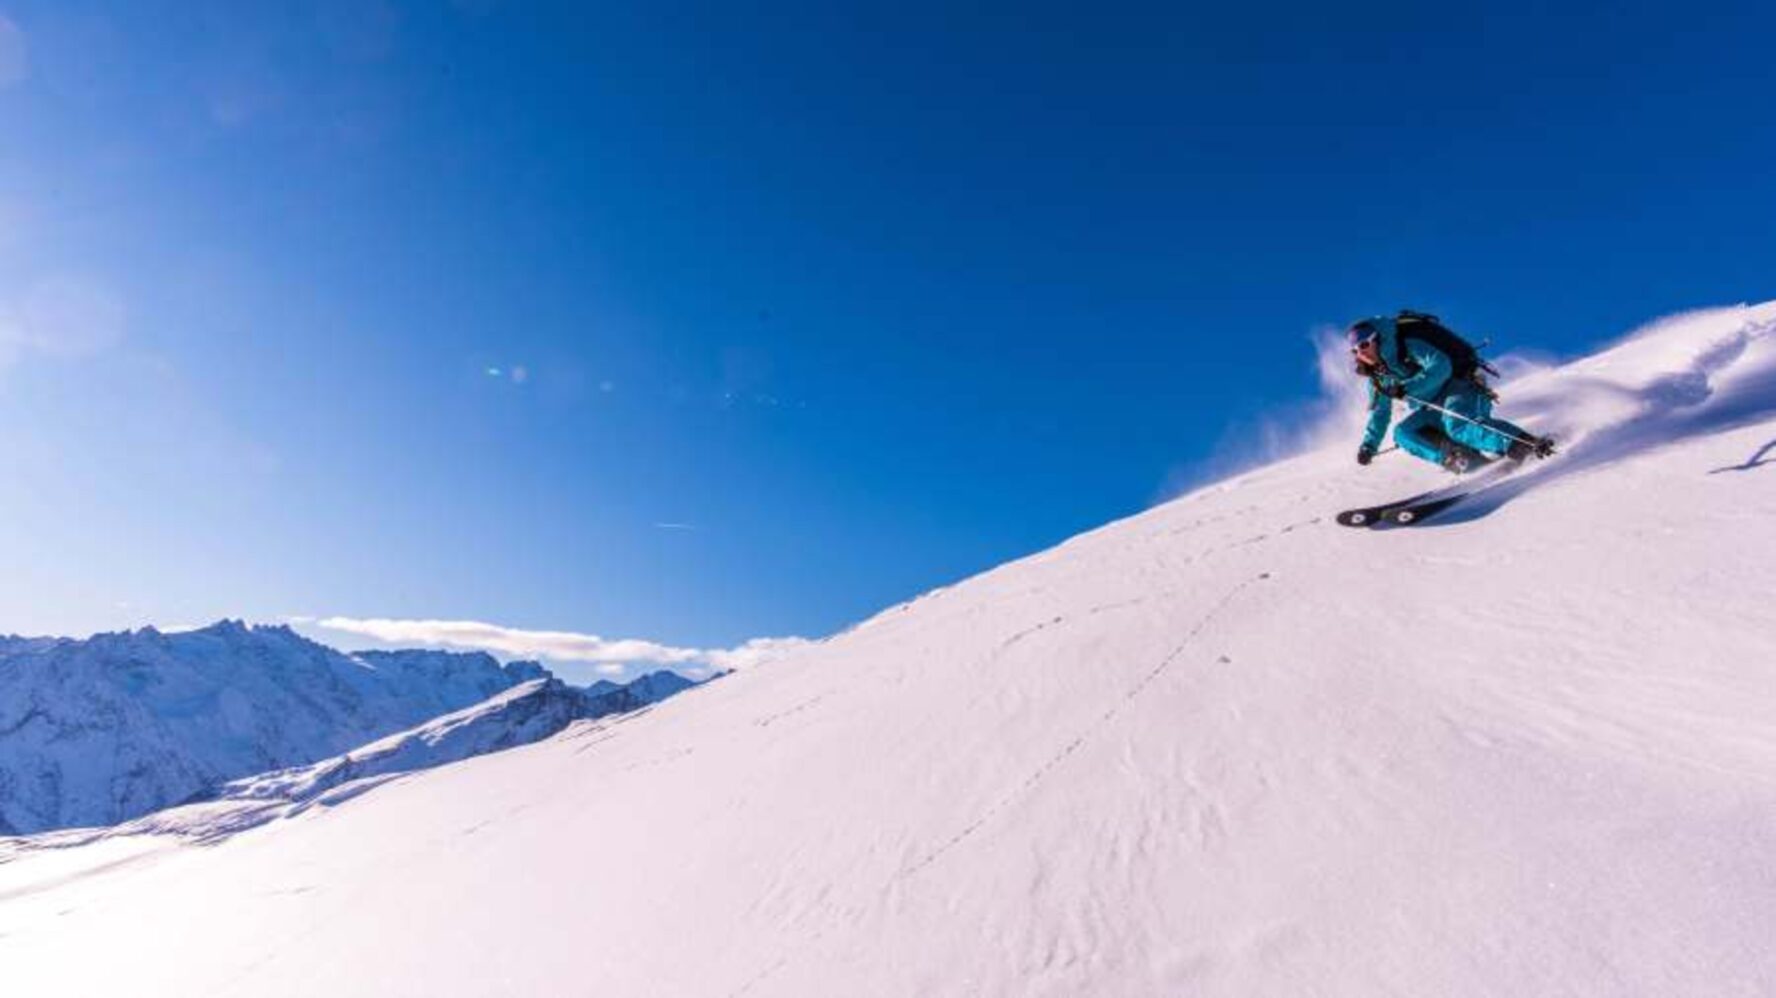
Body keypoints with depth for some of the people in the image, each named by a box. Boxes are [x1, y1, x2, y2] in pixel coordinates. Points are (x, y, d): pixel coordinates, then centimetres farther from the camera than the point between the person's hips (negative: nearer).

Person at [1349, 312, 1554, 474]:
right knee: (1403, 432, -11)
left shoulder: (1408, 345, -17)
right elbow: (1380, 413, 15)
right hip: (1435, 406, 8)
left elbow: (1440, 368, -28)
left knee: (1456, 424, -35)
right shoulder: (1378, 375, 6)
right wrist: (1369, 446, 10)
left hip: (1461, 383, -8)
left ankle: (1531, 444, -39)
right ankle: (1469, 461, -23)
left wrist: (1406, 389, -32)